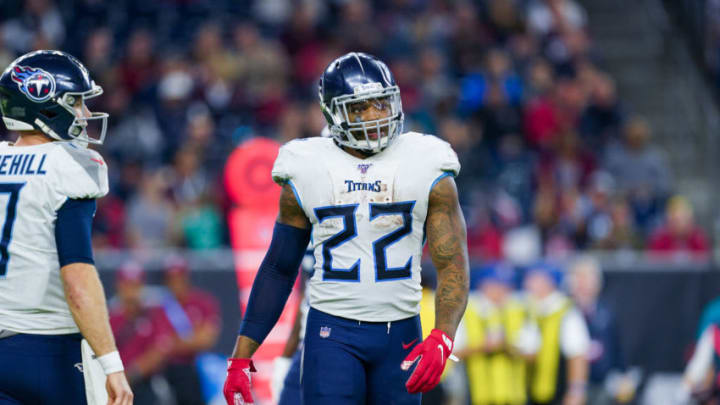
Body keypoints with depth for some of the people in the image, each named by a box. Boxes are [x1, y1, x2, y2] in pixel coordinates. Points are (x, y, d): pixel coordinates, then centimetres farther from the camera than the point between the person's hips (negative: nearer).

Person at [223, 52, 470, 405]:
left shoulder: (428, 173, -1)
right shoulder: (306, 175, 1)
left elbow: (453, 265, -4)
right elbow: (279, 269, 9)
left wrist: (441, 339, -22)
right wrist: (241, 357, 6)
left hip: (400, 333, 1)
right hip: (333, 330, -1)